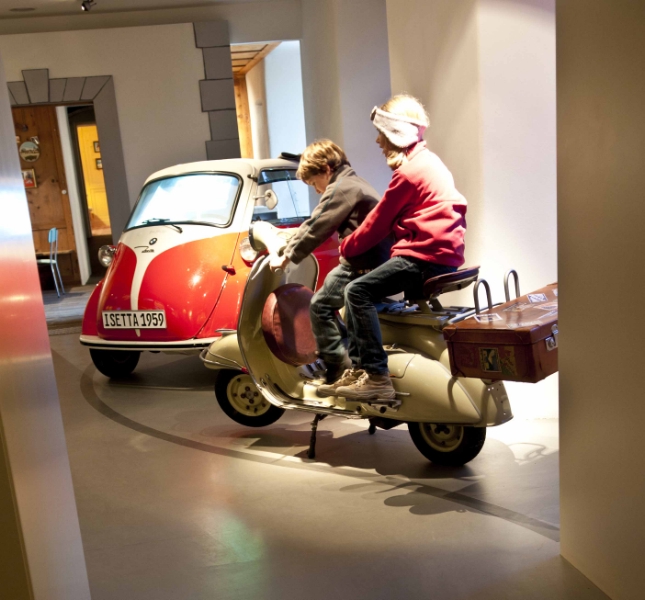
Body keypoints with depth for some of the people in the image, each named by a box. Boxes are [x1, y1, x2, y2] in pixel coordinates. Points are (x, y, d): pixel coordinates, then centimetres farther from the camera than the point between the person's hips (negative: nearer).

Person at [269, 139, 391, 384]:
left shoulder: (340, 188, -12)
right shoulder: (355, 183, 21)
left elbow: (316, 228, -14)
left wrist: (287, 256, -6)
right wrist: (292, 240, 26)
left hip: (364, 264, -11)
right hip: (376, 259, 11)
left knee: (320, 304, -6)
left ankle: (339, 369, -4)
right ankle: (355, 364, 28)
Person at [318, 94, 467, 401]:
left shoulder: (408, 171, -11)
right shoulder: (428, 160, 20)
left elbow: (378, 222, -7)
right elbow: (392, 217, 22)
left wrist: (346, 248, 7)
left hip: (426, 257, -10)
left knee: (357, 292, -16)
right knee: (362, 290, 15)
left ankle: (377, 378, -20)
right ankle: (359, 370, 16)